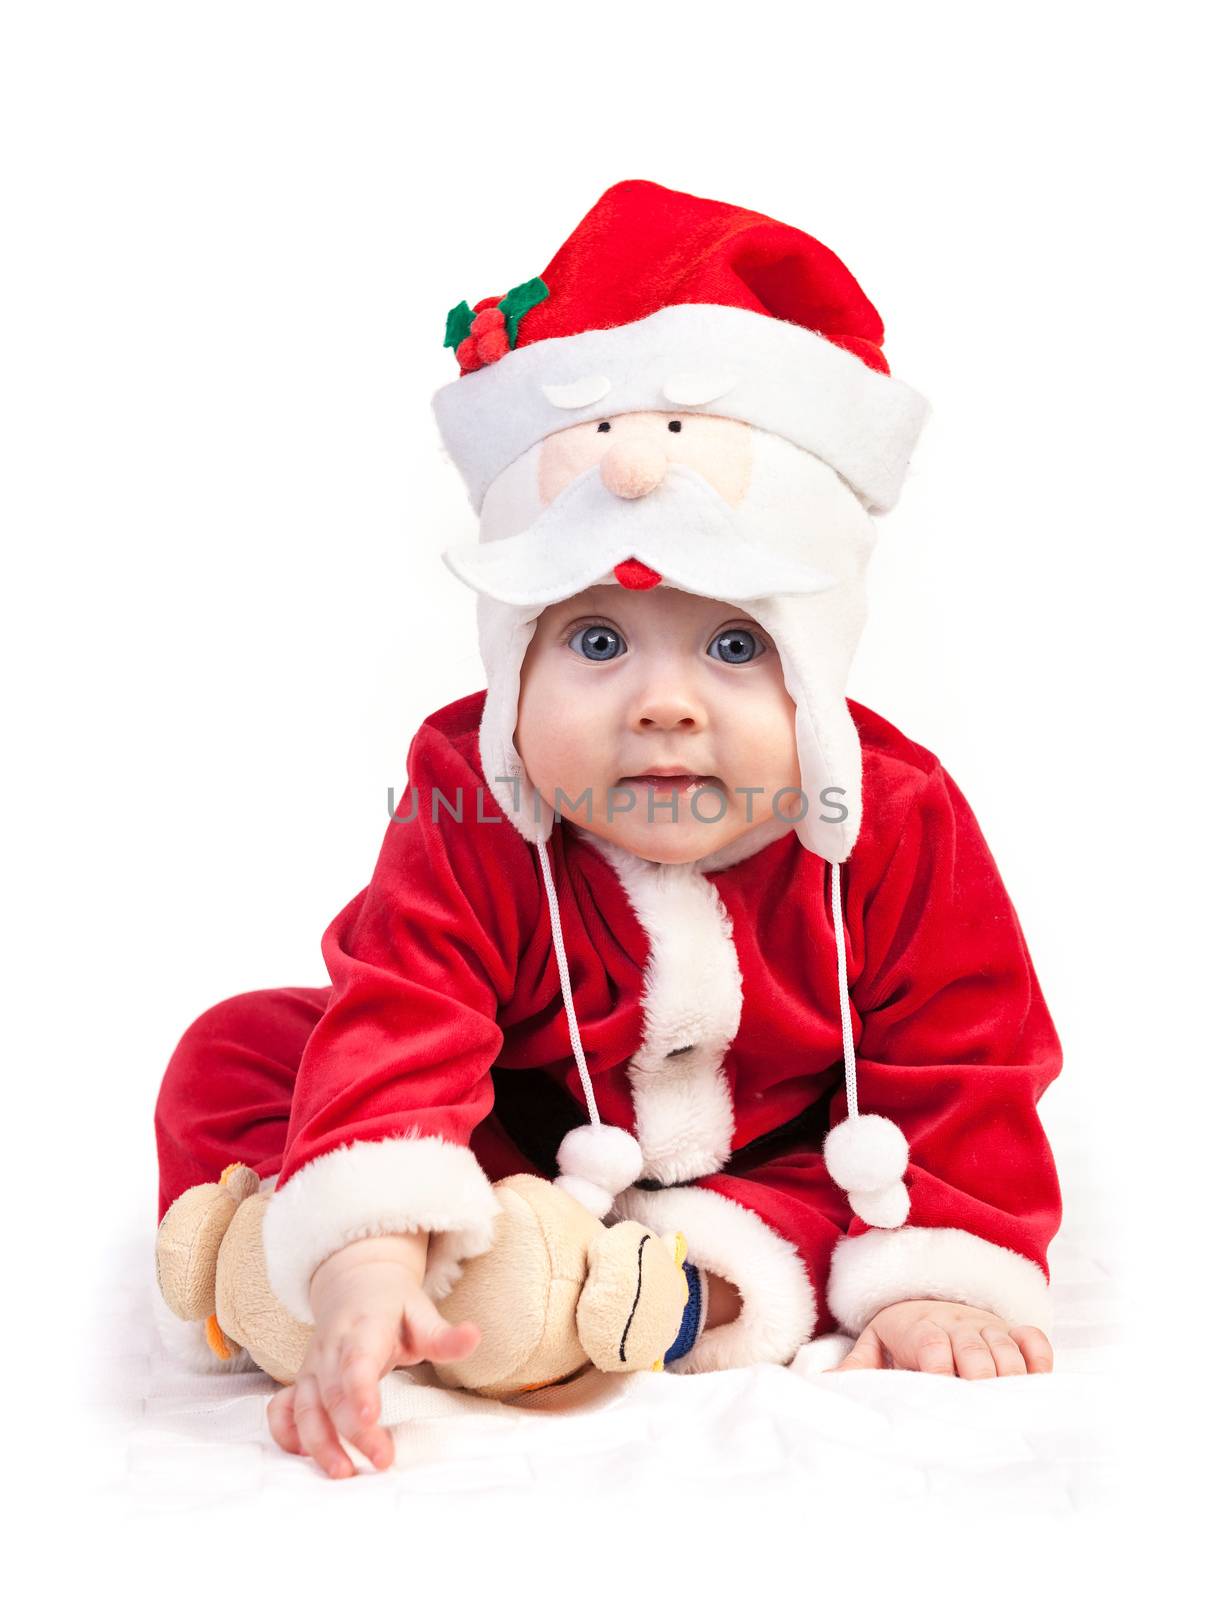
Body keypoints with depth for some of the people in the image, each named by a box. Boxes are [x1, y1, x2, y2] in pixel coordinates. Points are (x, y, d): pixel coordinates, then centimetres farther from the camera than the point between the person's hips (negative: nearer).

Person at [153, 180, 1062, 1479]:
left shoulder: (897, 830, -22)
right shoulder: (471, 819, -25)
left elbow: (957, 1073, -16)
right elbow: (399, 1022, -37)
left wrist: (943, 1288, -24)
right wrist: (364, 1263, -51)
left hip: (790, 1151, 1)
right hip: (529, 1139, 0)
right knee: (232, 1057, -14)